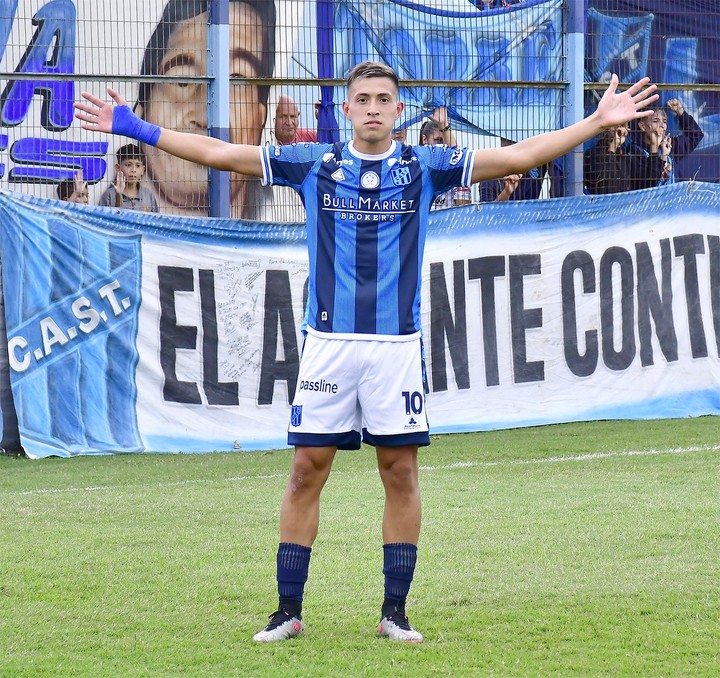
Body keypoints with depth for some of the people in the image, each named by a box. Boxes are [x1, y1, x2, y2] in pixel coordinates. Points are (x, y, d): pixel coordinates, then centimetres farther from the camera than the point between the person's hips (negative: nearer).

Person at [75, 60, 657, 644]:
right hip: (327, 341, 0)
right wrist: (139, 130, 0)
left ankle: (395, 612, 10)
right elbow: (218, 153, 4)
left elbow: (517, 157, 2)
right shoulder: (313, 163, 4)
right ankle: (289, 610, 7)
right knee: (307, 470, 0)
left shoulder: (425, 167, 4)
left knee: (401, 473, 2)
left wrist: (597, 123, -3)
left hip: (398, 343, 0)